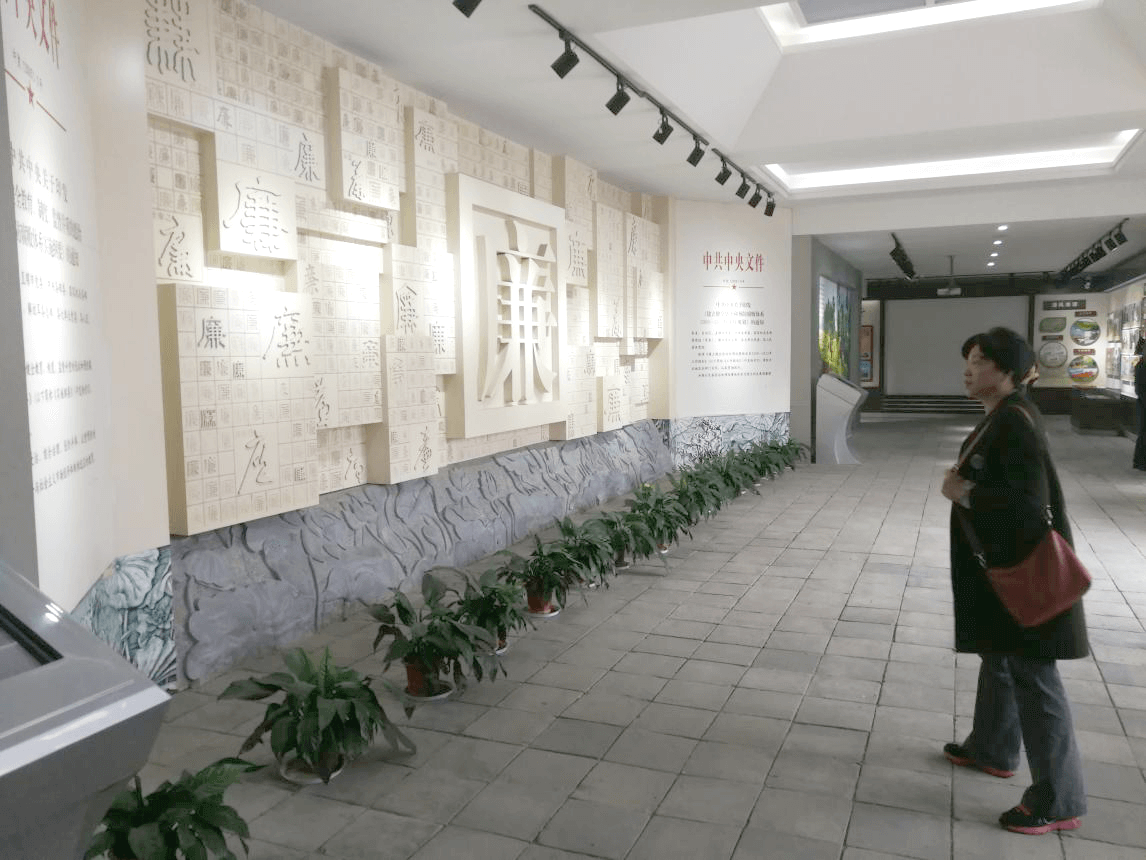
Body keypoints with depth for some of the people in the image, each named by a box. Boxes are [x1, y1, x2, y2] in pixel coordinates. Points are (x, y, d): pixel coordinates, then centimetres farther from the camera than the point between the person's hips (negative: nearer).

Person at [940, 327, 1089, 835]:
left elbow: (1030, 501, -29)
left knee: (1031, 673, -1)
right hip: (1003, 563, 11)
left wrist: (965, 495, -19)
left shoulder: (1015, 421, -23)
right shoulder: (1001, 416, 8)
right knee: (998, 656, 23)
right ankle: (992, 749, 41)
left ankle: (1059, 801, 13)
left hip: (1023, 569, -11)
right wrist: (965, 483, 3)